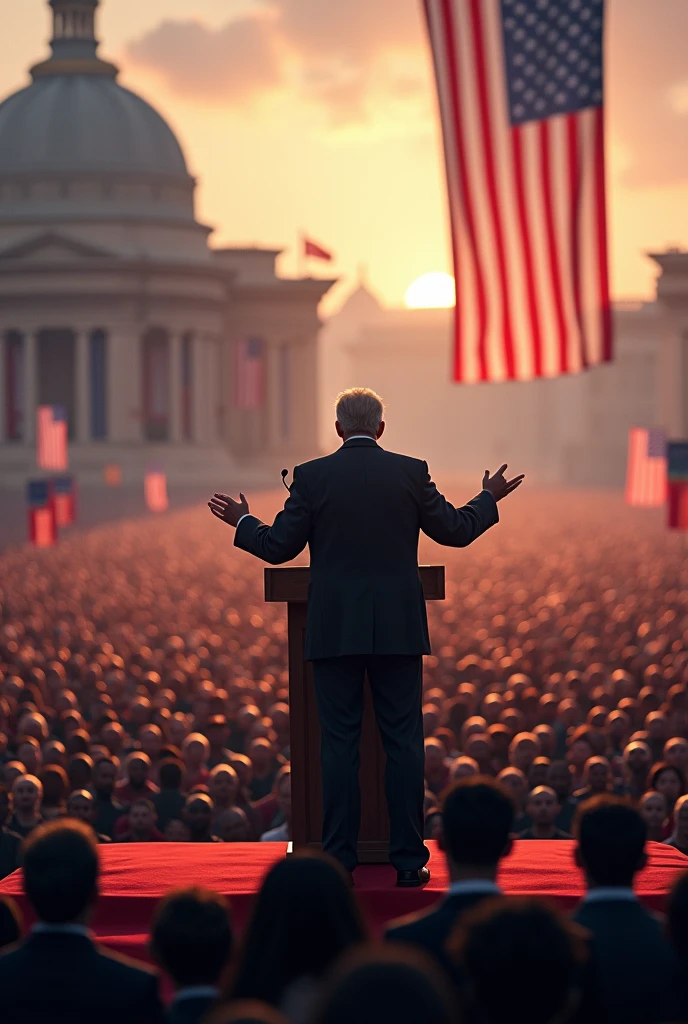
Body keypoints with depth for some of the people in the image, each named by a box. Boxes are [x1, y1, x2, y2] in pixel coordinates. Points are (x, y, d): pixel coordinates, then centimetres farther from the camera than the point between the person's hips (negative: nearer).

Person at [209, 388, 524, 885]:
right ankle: (409, 859, 2)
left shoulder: (312, 476, -2)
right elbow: (455, 531, 8)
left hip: (335, 631, 0)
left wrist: (243, 521, 20)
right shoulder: (411, 472, 0)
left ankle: (339, 860, 2)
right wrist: (490, 498, 26)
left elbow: (278, 547, 1)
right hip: (398, 629, 0)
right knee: (404, 742, 3)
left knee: (339, 744, 3)